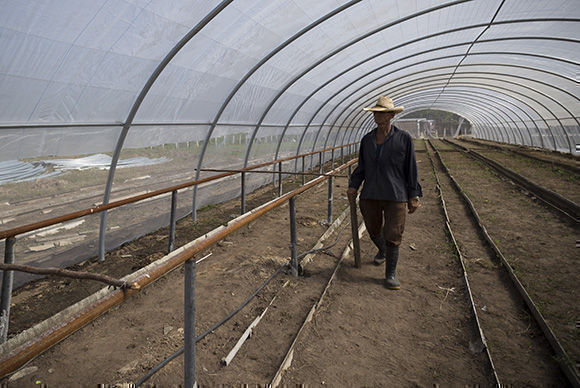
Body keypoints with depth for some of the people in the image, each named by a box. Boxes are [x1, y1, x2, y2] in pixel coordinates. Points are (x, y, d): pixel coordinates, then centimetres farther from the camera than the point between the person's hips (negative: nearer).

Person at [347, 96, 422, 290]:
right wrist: (353, 186, -2)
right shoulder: (367, 139, 6)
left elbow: (411, 169, -1)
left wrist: (414, 196, -2)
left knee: (393, 236, -3)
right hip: (370, 196, 4)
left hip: (395, 196, -3)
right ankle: (382, 251, 50)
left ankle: (390, 274, 13)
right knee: (373, 230, 17)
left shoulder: (404, 139, -3)